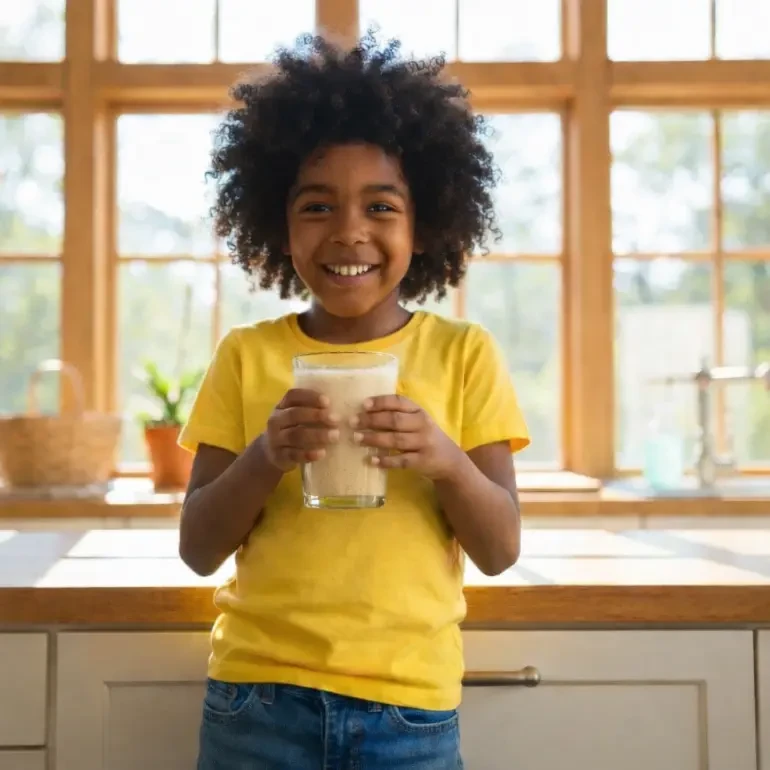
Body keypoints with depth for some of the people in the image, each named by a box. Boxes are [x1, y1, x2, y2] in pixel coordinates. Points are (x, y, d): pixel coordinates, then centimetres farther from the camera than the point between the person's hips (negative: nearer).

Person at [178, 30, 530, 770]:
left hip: (410, 706, 0)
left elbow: (502, 550, -4)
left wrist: (445, 460, -22)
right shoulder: (245, 356, -1)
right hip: (258, 696, 1)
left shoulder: (465, 354, -2)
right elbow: (198, 550, -2)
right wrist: (265, 457, -19)